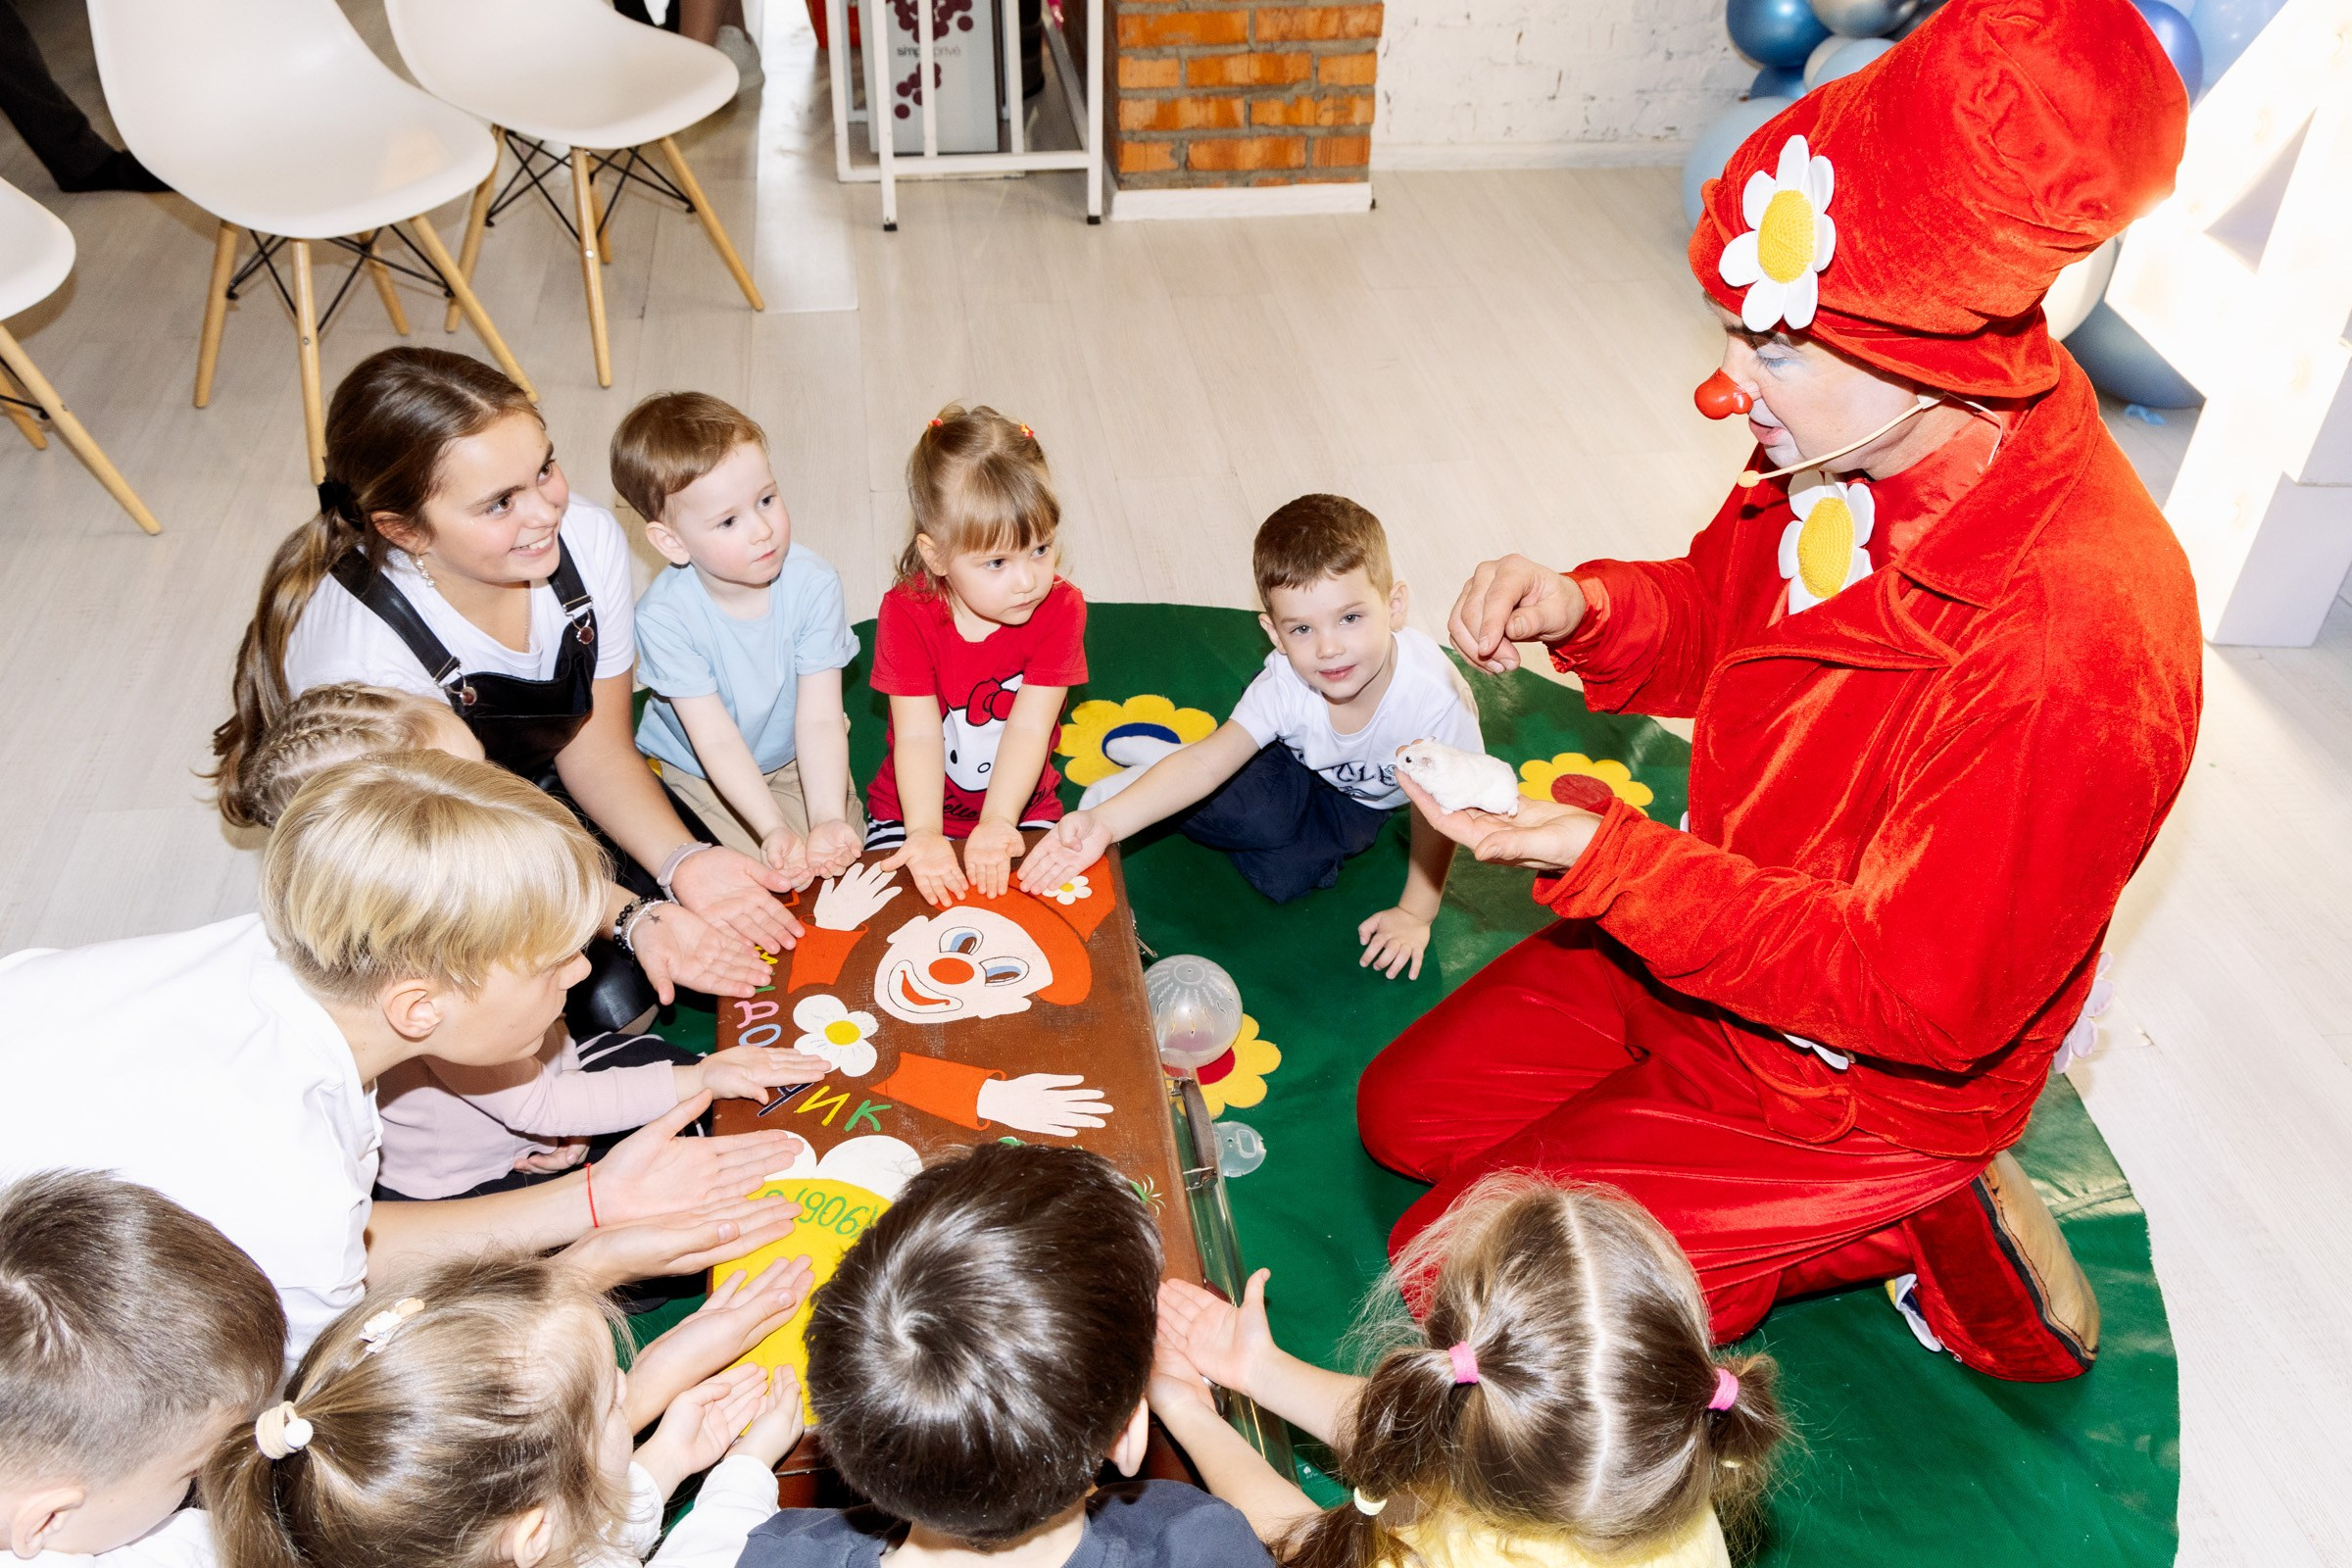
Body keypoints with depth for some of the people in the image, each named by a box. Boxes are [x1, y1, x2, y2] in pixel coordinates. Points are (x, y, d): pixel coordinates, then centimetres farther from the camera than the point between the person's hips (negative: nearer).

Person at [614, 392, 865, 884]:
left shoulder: (813, 582, -28)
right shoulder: (664, 617, -32)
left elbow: (820, 719, -27)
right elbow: (717, 740, -31)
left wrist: (828, 820, -42)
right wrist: (774, 830, -44)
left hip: (795, 753, 2)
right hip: (704, 769, -2)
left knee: (842, 850, -7)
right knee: (781, 875, -13)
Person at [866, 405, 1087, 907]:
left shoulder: (1060, 610, -14)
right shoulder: (906, 614, -15)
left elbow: (1029, 729, -22)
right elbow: (918, 736, -22)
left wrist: (997, 823, -36)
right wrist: (924, 836, -38)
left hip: (1020, 810, 1)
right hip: (915, 811, 0)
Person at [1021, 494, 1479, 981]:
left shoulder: (1433, 697, -39)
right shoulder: (1286, 682, -32)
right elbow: (1207, 762, -38)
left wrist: (1415, 913, -15)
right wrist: (1105, 822, -51)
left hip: (1368, 803, -1)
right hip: (1298, 767, 1)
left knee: (1284, 875, -22)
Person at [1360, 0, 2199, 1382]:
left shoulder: (2074, 644, -37)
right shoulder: (1854, 456, -13)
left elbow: (1924, 996, -30)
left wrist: (1596, 856, -35)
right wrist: (1583, 609, -17)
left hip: (1864, 1073, -8)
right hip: (1713, 931, 8)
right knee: (1405, 1115, 16)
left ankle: (1915, 1229, 7)